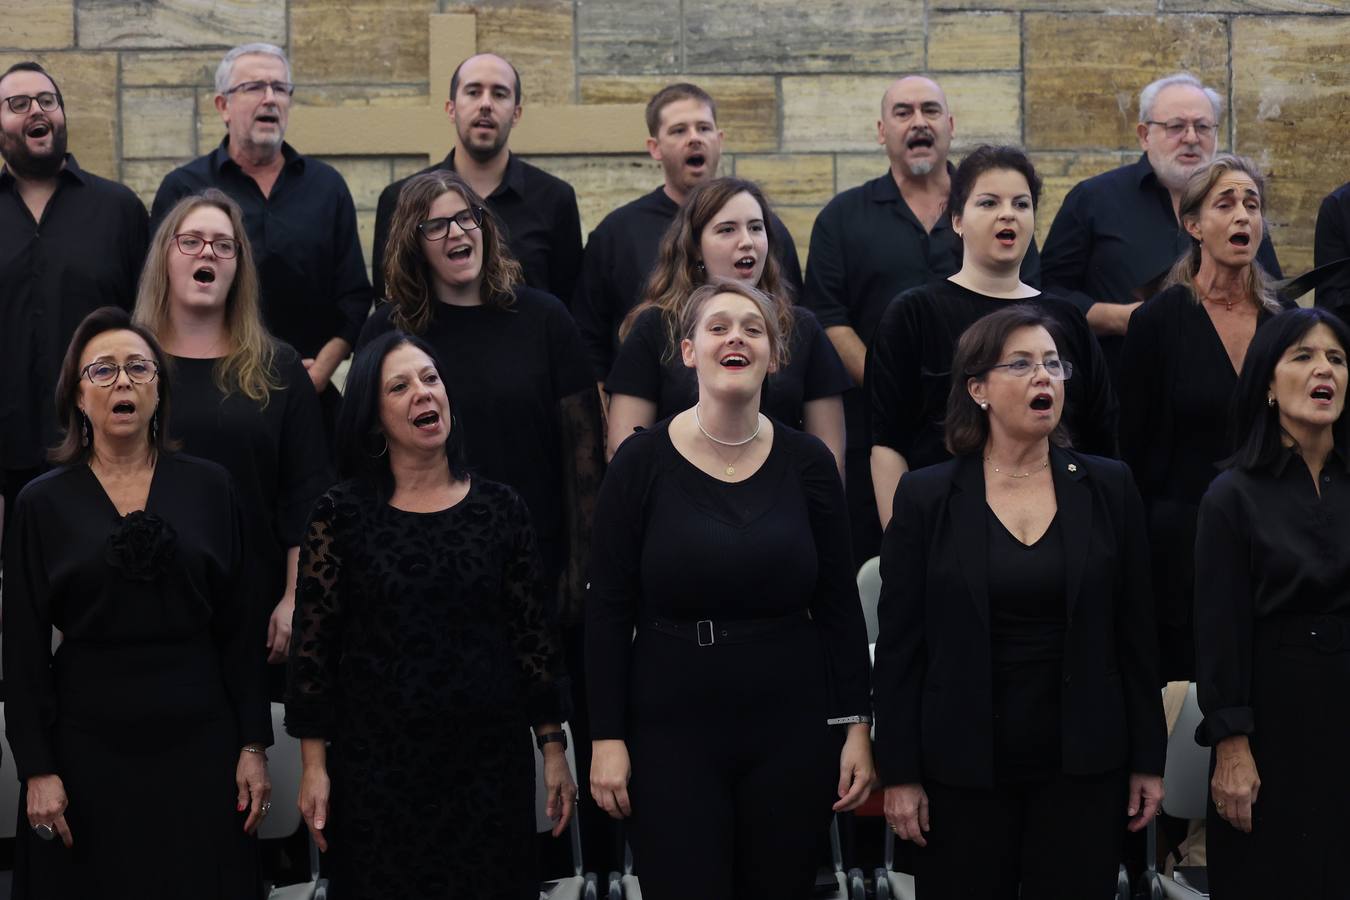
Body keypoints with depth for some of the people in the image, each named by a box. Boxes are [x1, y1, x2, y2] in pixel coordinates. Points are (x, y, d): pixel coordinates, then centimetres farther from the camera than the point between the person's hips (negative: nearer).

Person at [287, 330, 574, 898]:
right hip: (377, 763, -1)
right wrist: (314, 765, -5)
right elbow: (312, 644, -2)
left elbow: (534, 634, 5)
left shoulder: (500, 507, 3)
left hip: (490, 760, 2)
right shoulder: (342, 513, -2)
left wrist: (554, 749, 4)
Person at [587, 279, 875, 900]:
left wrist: (855, 726, 1)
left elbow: (839, 608, 5)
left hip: (791, 732, 2)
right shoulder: (642, 461, -3)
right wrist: (607, 737, -5)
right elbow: (608, 610, -2)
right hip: (671, 733, -1)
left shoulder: (807, 463, 2)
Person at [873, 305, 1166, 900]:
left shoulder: (1107, 488, 3)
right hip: (963, 767, -1)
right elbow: (899, 645, -1)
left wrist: (1149, 759, 4)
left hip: (1084, 764, 1)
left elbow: (1135, 632, 6)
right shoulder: (926, 498, -2)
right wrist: (899, 774, -4)